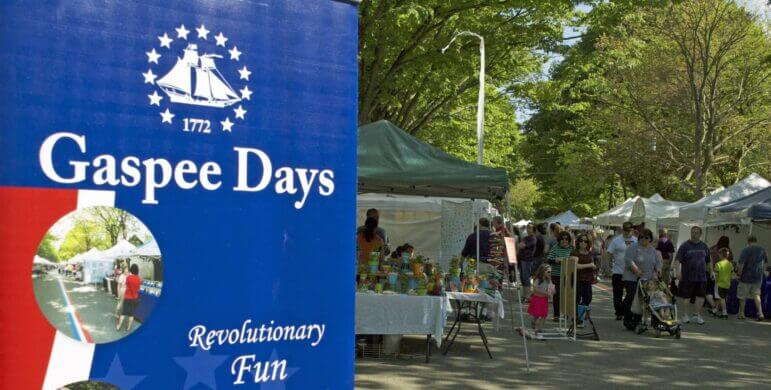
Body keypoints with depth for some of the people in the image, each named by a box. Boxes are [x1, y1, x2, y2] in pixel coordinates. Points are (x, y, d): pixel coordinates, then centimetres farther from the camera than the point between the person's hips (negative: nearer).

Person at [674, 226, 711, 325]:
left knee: (700, 296, 3)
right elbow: (678, 260, -8)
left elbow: (708, 261, 19)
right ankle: (685, 315, 16)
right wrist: (678, 271, -18)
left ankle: (696, 315, 15)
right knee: (686, 297, 3)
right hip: (687, 277, -4)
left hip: (701, 277, 4)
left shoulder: (704, 246, 10)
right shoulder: (685, 246, -3)